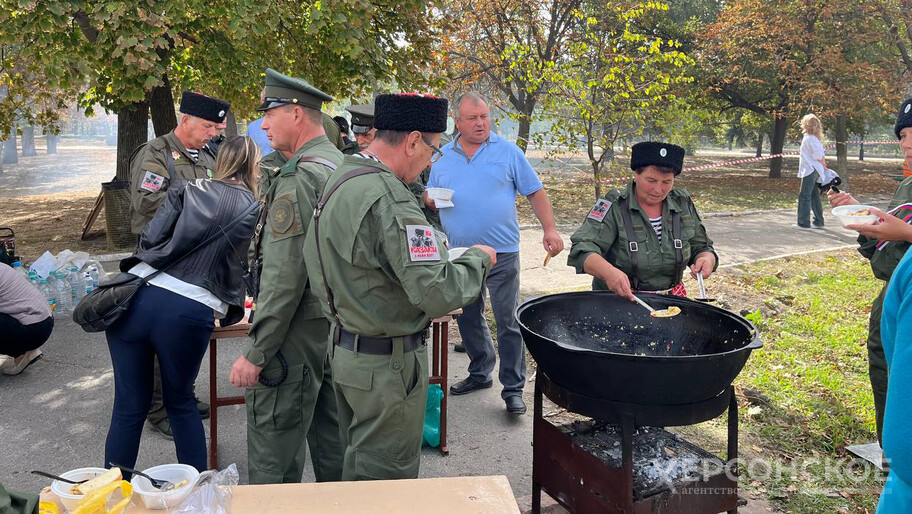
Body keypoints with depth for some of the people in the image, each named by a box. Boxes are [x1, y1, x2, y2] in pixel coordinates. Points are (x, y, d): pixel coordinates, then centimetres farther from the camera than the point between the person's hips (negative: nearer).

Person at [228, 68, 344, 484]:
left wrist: (256, 353, -19)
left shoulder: (298, 179, -19)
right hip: (338, 326, 10)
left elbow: (285, 277, -23)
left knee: (273, 463, 1)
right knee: (331, 445, 21)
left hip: (298, 334, -10)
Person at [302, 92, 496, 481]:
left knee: (357, 462, 25)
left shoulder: (338, 180, 6)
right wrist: (478, 259, -11)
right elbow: (438, 293, -29)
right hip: (388, 362, -9)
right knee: (385, 478, 7)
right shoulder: (388, 199, -25)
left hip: (344, 348, 10)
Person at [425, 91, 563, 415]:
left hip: (501, 253, -4)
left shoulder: (507, 152, 1)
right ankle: (480, 373, 32)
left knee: (508, 321, -4)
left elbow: (535, 192, 2)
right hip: (459, 253, 4)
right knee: (468, 318, 14)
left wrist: (550, 229, -9)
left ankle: (513, 388, 6)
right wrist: (431, 200, -9)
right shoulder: (443, 158, 10)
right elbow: (429, 200, 16)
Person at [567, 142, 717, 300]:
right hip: (619, 300, -5)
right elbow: (582, 249, -17)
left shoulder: (683, 204, 7)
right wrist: (609, 272, -37)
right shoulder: (614, 206, -7)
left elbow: (701, 248, 17)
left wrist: (707, 259, -8)